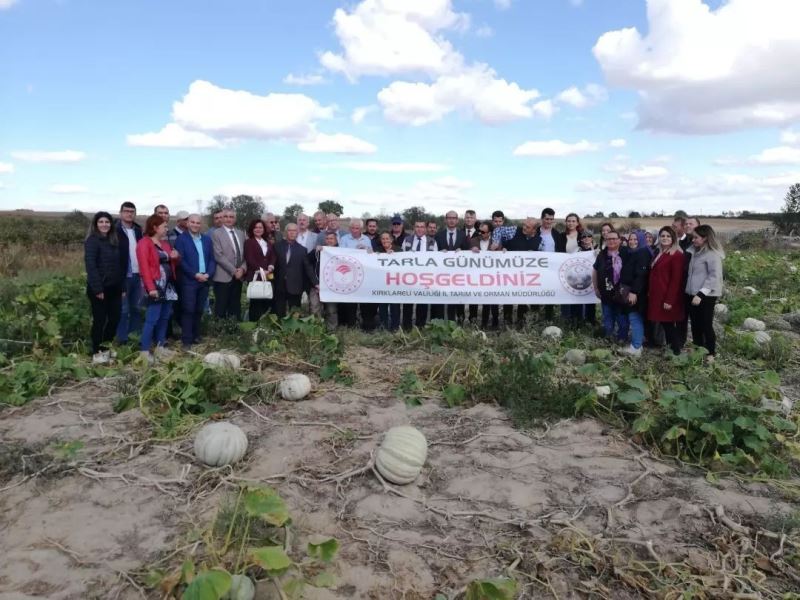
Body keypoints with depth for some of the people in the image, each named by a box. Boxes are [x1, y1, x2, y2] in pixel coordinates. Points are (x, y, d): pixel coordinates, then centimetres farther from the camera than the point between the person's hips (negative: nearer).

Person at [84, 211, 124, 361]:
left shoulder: (114, 241, 13)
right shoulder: (92, 241, -8)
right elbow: (90, 265, -17)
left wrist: (122, 286, 8)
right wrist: (97, 288, -22)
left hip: (114, 288, 7)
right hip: (99, 288, -7)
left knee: (115, 318, 10)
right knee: (99, 320, 1)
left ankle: (106, 348, 26)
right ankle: (97, 353, 12)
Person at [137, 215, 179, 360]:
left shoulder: (165, 243, 17)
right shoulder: (144, 243, -7)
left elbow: (171, 263, 27)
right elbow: (144, 267, -16)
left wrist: (176, 257, 2)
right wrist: (150, 287, -24)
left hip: (168, 285, 8)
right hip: (156, 285, -8)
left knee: (165, 317, 10)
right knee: (152, 318, -9)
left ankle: (160, 346, 19)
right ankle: (144, 351, -3)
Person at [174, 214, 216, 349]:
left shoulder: (207, 239, 13)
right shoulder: (181, 239, -2)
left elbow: (212, 259, 10)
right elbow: (181, 260, -10)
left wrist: (208, 274, -7)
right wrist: (195, 275, -15)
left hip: (204, 280, 5)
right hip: (188, 281, -4)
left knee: (199, 311, 9)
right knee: (188, 311, -3)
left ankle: (196, 336, 19)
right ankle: (186, 340, 1)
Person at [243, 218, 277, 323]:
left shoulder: (268, 243, 20)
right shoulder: (248, 242, 1)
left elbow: (273, 257, 11)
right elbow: (249, 259, -9)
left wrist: (270, 268, -8)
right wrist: (261, 271, -15)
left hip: (268, 276, 5)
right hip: (255, 276, -5)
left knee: (268, 300, 0)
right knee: (256, 302, -5)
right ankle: (254, 323, 2)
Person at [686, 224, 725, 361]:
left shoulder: (712, 254, -13)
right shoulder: (696, 252, 13)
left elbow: (714, 276, -19)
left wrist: (701, 294, -23)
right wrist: (695, 293, 10)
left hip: (706, 296, -8)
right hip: (694, 294, 8)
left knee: (706, 325, 0)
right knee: (695, 324, 15)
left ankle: (711, 353, 13)